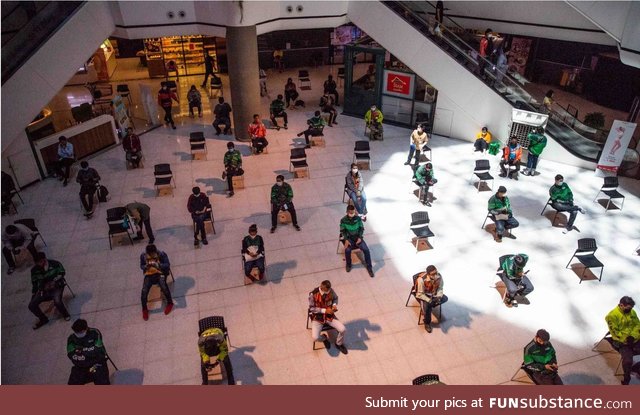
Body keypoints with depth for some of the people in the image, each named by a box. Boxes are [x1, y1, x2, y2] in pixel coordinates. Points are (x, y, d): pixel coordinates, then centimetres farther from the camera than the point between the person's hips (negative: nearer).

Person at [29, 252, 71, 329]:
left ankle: (65, 314, -1)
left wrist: (53, 281, -14)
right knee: (31, 305, -14)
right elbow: (34, 284, 10)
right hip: (43, 290, 4)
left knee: (57, 301, -33)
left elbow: (62, 272, -1)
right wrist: (33, 296, 8)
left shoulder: (54, 264, -13)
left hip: (56, 287, -4)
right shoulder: (34, 270, -2)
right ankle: (43, 319, 13)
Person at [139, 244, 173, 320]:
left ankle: (170, 303, -9)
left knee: (163, 285, -34)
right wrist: (146, 267, -19)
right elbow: (141, 266, 6)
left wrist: (158, 265, -29)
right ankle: (144, 309, 6)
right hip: (149, 275, 2)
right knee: (144, 291, -22)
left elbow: (167, 265, -11)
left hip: (160, 273, -2)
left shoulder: (161, 254, -13)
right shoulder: (143, 255, -5)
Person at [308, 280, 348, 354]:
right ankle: (324, 338, 16)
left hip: (329, 315, 3)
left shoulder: (331, 291, -12)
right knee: (315, 337, -24)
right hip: (317, 317, -3)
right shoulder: (313, 294, -23)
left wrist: (334, 305, -12)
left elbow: (335, 298, 10)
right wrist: (324, 310, -23)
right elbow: (312, 308, -14)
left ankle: (339, 344, 17)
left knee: (343, 329, -17)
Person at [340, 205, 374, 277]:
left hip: (357, 237, 1)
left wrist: (360, 237, -12)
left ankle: (369, 267, -4)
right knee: (347, 250, -31)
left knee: (366, 249, -22)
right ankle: (348, 265, -1)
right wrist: (346, 240, -18)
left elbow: (362, 228, 3)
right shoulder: (343, 220, -9)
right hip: (349, 238, -1)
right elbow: (342, 231, -4)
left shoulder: (358, 218, -5)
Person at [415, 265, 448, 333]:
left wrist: (439, 296, -23)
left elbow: (440, 288, -6)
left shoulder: (439, 276, -22)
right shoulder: (421, 279, -35)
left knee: (445, 298, -13)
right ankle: (427, 323, -4)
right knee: (426, 306, -30)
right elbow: (420, 294, -25)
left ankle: (428, 308, 3)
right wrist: (429, 300, -33)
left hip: (433, 293, 6)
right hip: (422, 295, -6)